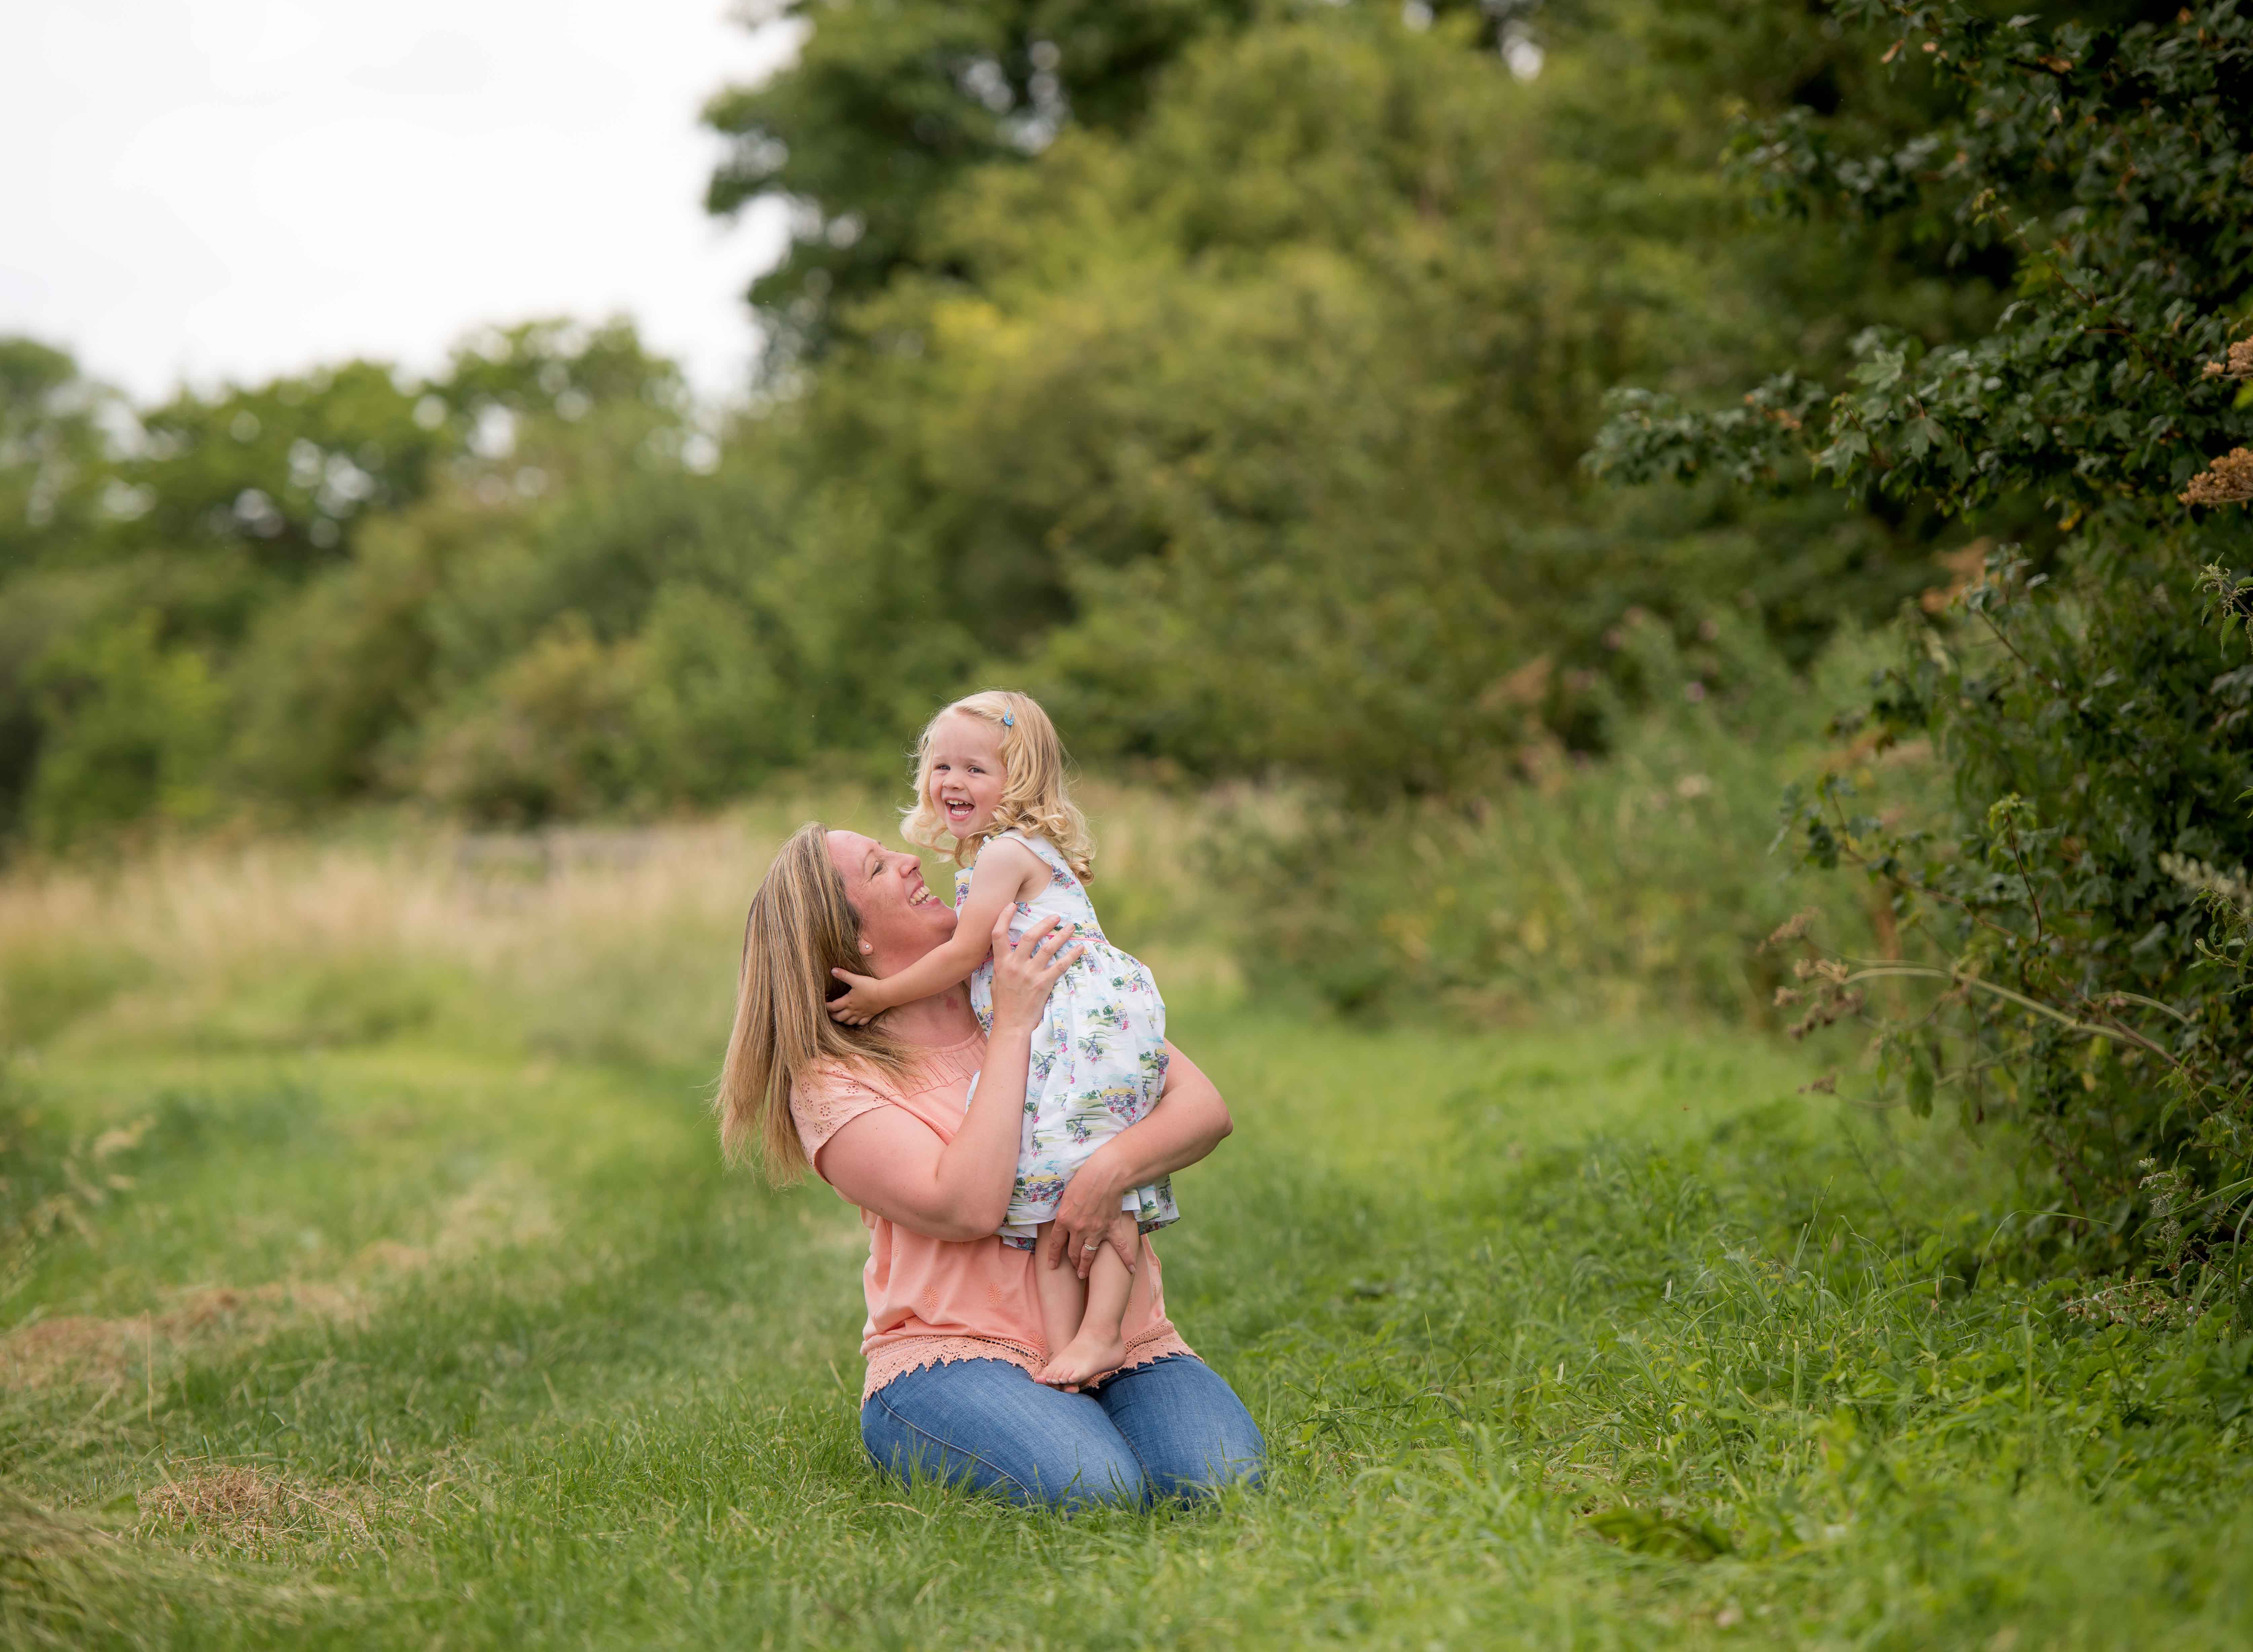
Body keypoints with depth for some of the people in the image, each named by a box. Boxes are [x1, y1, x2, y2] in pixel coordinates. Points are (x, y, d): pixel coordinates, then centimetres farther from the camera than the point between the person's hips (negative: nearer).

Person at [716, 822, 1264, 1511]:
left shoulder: (1041, 978, 11)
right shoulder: (833, 1084, -3)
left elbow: (1205, 1106, 4)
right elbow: (967, 1208, -19)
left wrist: (1111, 1169, -18)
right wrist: (1014, 1029, -14)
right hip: (953, 1355, -4)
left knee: (1221, 1478, -25)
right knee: (1087, 1489, -32)